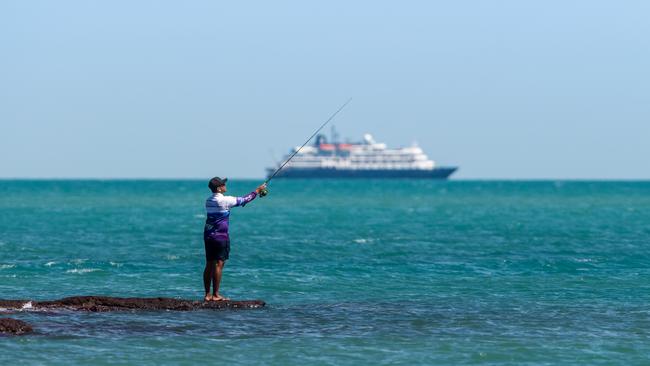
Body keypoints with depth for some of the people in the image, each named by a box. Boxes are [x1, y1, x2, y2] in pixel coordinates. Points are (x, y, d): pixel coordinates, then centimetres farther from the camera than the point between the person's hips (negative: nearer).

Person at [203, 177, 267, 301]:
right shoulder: (224, 200, -13)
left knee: (209, 265, 9)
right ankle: (215, 295, -6)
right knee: (218, 264, -5)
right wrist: (257, 191, 8)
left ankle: (207, 294, 9)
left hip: (208, 235, 8)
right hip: (220, 236, -8)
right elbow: (243, 200, -5)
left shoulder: (209, 201, 9)